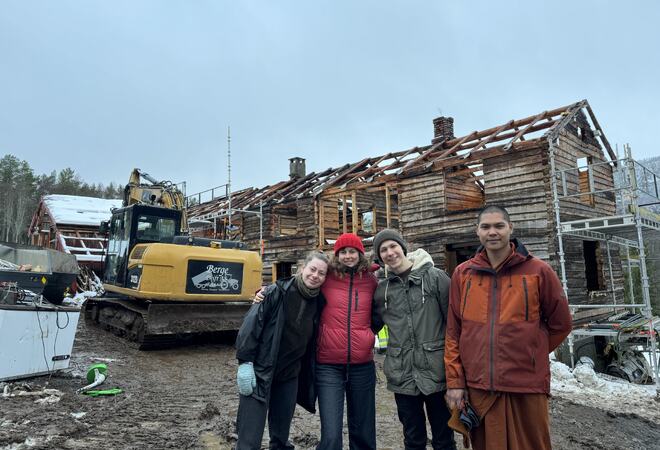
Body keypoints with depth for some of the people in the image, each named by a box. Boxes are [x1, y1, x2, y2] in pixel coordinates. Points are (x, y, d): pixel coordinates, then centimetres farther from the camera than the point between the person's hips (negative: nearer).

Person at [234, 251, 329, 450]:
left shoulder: (319, 303, 2)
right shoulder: (278, 292, -13)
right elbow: (251, 324, -15)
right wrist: (245, 362, -18)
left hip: (290, 376, 5)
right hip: (260, 372, -5)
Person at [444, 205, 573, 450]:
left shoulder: (538, 271, -3)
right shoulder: (462, 274, 3)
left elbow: (560, 324, 7)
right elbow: (453, 331, 3)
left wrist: (530, 355, 10)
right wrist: (454, 381, 1)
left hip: (527, 387, -1)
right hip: (477, 387, 2)